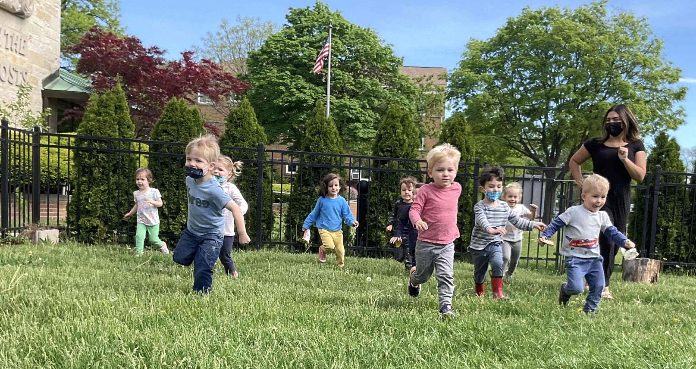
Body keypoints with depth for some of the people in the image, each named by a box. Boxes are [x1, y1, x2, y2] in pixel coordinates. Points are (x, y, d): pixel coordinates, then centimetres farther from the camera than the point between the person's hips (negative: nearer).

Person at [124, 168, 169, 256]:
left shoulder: (154, 191, -9)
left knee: (153, 239, 3)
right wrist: (130, 213, 28)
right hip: (141, 220, 3)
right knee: (139, 236, -14)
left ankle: (162, 245, 32)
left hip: (153, 221, -3)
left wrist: (152, 202, -26)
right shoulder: (136, 193, 5)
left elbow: (160, 203, -9)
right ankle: (138, 253, -3)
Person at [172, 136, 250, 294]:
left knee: (202, 268, -8)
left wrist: (242, 233, -32)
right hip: (191, 230, 7)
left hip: (211, 234, -7)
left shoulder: (213, 190, -32)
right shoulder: (190, 180, -9)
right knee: (179, 257, 9)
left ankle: (201, 293, 12)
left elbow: (235, 208, -32)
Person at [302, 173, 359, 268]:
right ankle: (322, 250, 10)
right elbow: (314, 214, 8)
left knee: (340, 251, 1)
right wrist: (306, 226, 13)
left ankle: (340, 266, 27)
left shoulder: (342, 201, -1)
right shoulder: (322, 200, -3)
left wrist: (352, 221, -22)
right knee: (329, 246, -24)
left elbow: (347, 215, -1)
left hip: (337, 231, 2)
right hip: (324, 229, -2)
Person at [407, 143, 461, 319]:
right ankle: (413, 278, 51)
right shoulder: (426, 190, -15)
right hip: (426, 243, -2)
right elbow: (414, 209, -17)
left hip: (447, 244, 2)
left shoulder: (457, 188, 0)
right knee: (423, 275, 18)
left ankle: (446, 306, -6)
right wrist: (418, 221, -37)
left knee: (446, 276, -11)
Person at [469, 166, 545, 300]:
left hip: (495, 243, 3)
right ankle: (480, 292, 38)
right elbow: (482, 221, -34)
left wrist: (533, 224, -1)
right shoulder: (479, 206, -15)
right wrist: (491, 229, -54)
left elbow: (517, 220, 9)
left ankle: (497, 292, -18)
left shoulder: (504, 206, 2)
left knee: (498, 263, -25)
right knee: (479, 272, 12)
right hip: (479, 244, -2)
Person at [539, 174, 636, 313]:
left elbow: (612, 232, 12)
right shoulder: (573, 212, -9)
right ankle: (565, 290, 19)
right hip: (575, 258, -6)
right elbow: (556, 223, -6)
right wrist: (544, 235, -16)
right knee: (576, 288, -16)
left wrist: (625, 242, -4)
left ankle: (590, 310, 24)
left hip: (594, 258, 6)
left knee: (598, 286, 5)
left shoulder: (603, 216, 8)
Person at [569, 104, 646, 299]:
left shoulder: (636, 146, 7)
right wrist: (581, 183, 3)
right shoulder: (596, 144, 3)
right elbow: (574, 161, 14)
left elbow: (640, 175, -1)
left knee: (614, 244, 6)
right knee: (606, 241, -14)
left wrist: (624, 158, -14)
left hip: (621, 201, 3)